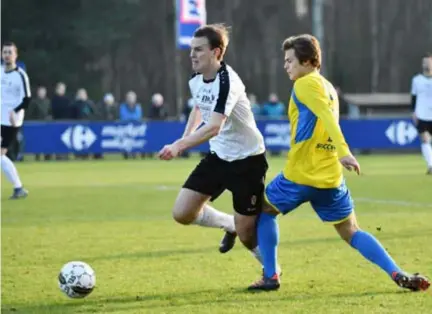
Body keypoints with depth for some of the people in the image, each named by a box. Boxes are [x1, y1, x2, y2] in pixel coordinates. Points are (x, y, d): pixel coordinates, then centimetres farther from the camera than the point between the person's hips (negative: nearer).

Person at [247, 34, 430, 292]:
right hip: (331, 178, 7)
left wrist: (343, 151, -34)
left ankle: (270, 277, 11)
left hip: (300, 175, -7)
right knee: (352, 233, 12)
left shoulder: (305, 84, -8)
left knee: (265, 210, 17)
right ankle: (398, 274, -5)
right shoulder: (329, 88, 17)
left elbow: (326, 116, -22)